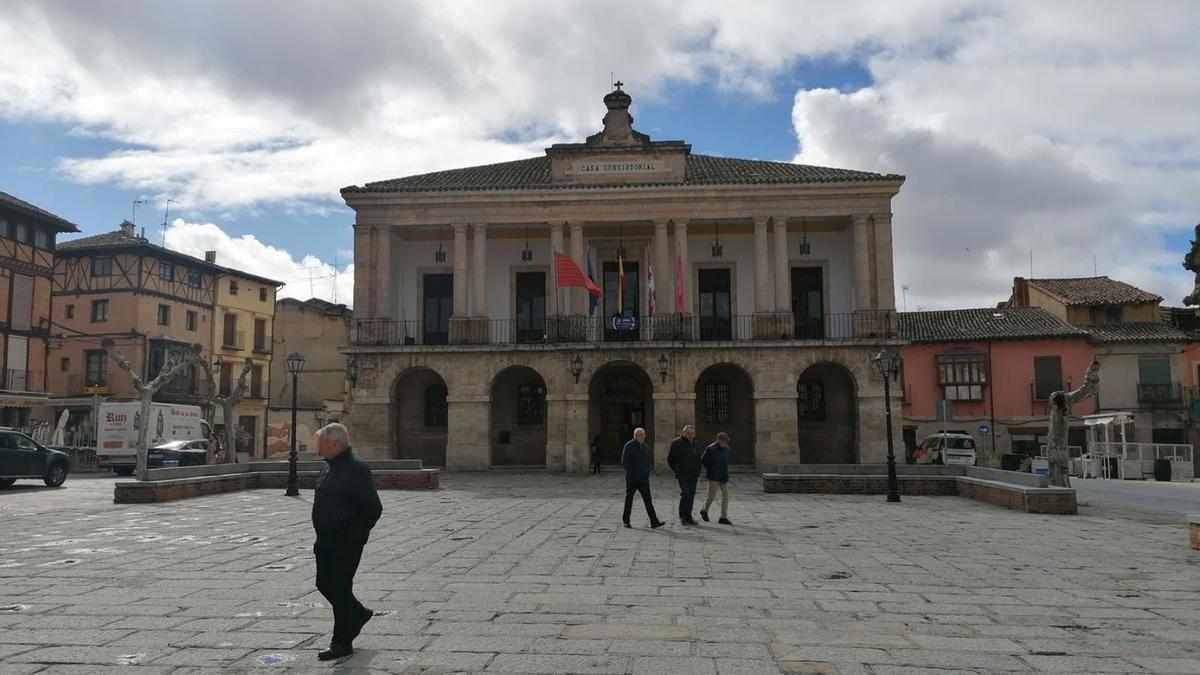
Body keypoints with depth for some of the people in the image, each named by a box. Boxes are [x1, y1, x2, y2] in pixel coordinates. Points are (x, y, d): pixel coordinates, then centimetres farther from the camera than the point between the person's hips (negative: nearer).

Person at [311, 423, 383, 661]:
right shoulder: (327, 468, 10)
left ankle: (342, 643, 12)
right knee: (324, 584, 16)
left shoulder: (356, 470, -18)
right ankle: (358, 614, 38)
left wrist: (353, 536, -18)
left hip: (346, 545, -9)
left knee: (340, 589, -1)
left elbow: (374, 508, -20)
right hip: (326, 542, 9)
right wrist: (321, 536, 14)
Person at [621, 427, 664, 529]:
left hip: (643, 479, 5)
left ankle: (654, 521, -8)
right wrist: (632, 472, -17)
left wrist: (647, 472, 9)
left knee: (648, 500, -3)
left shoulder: (645, 446, 11)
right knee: (629, 500, 8)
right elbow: (624, 462, -12)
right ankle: (626, 521, 22)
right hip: (632, 479, -5)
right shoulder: (629, 446, -8)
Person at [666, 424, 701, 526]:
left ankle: (688, 517, 14)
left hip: (693, 475, 6)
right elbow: (670, 459, 1)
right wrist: (677, 470, 2)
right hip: (682, 475, -6)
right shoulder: (677, 443, -4)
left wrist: (698, 473, 16)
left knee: (691, 496, 6)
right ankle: (682, 516, -6)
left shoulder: (695, 444, 15)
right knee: (685, 493, -15)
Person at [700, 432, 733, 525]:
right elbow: (703, 460, -5)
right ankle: (704, 511, 27)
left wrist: (725, 471, 11)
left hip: (724, 477, 6)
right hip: (714, 477, -6)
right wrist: (710, 470, -4)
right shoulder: (710, 449, -12)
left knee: (725, 496, 0)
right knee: (712, 496, 1)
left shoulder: (726, 449, 7)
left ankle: (723, 517, 5)